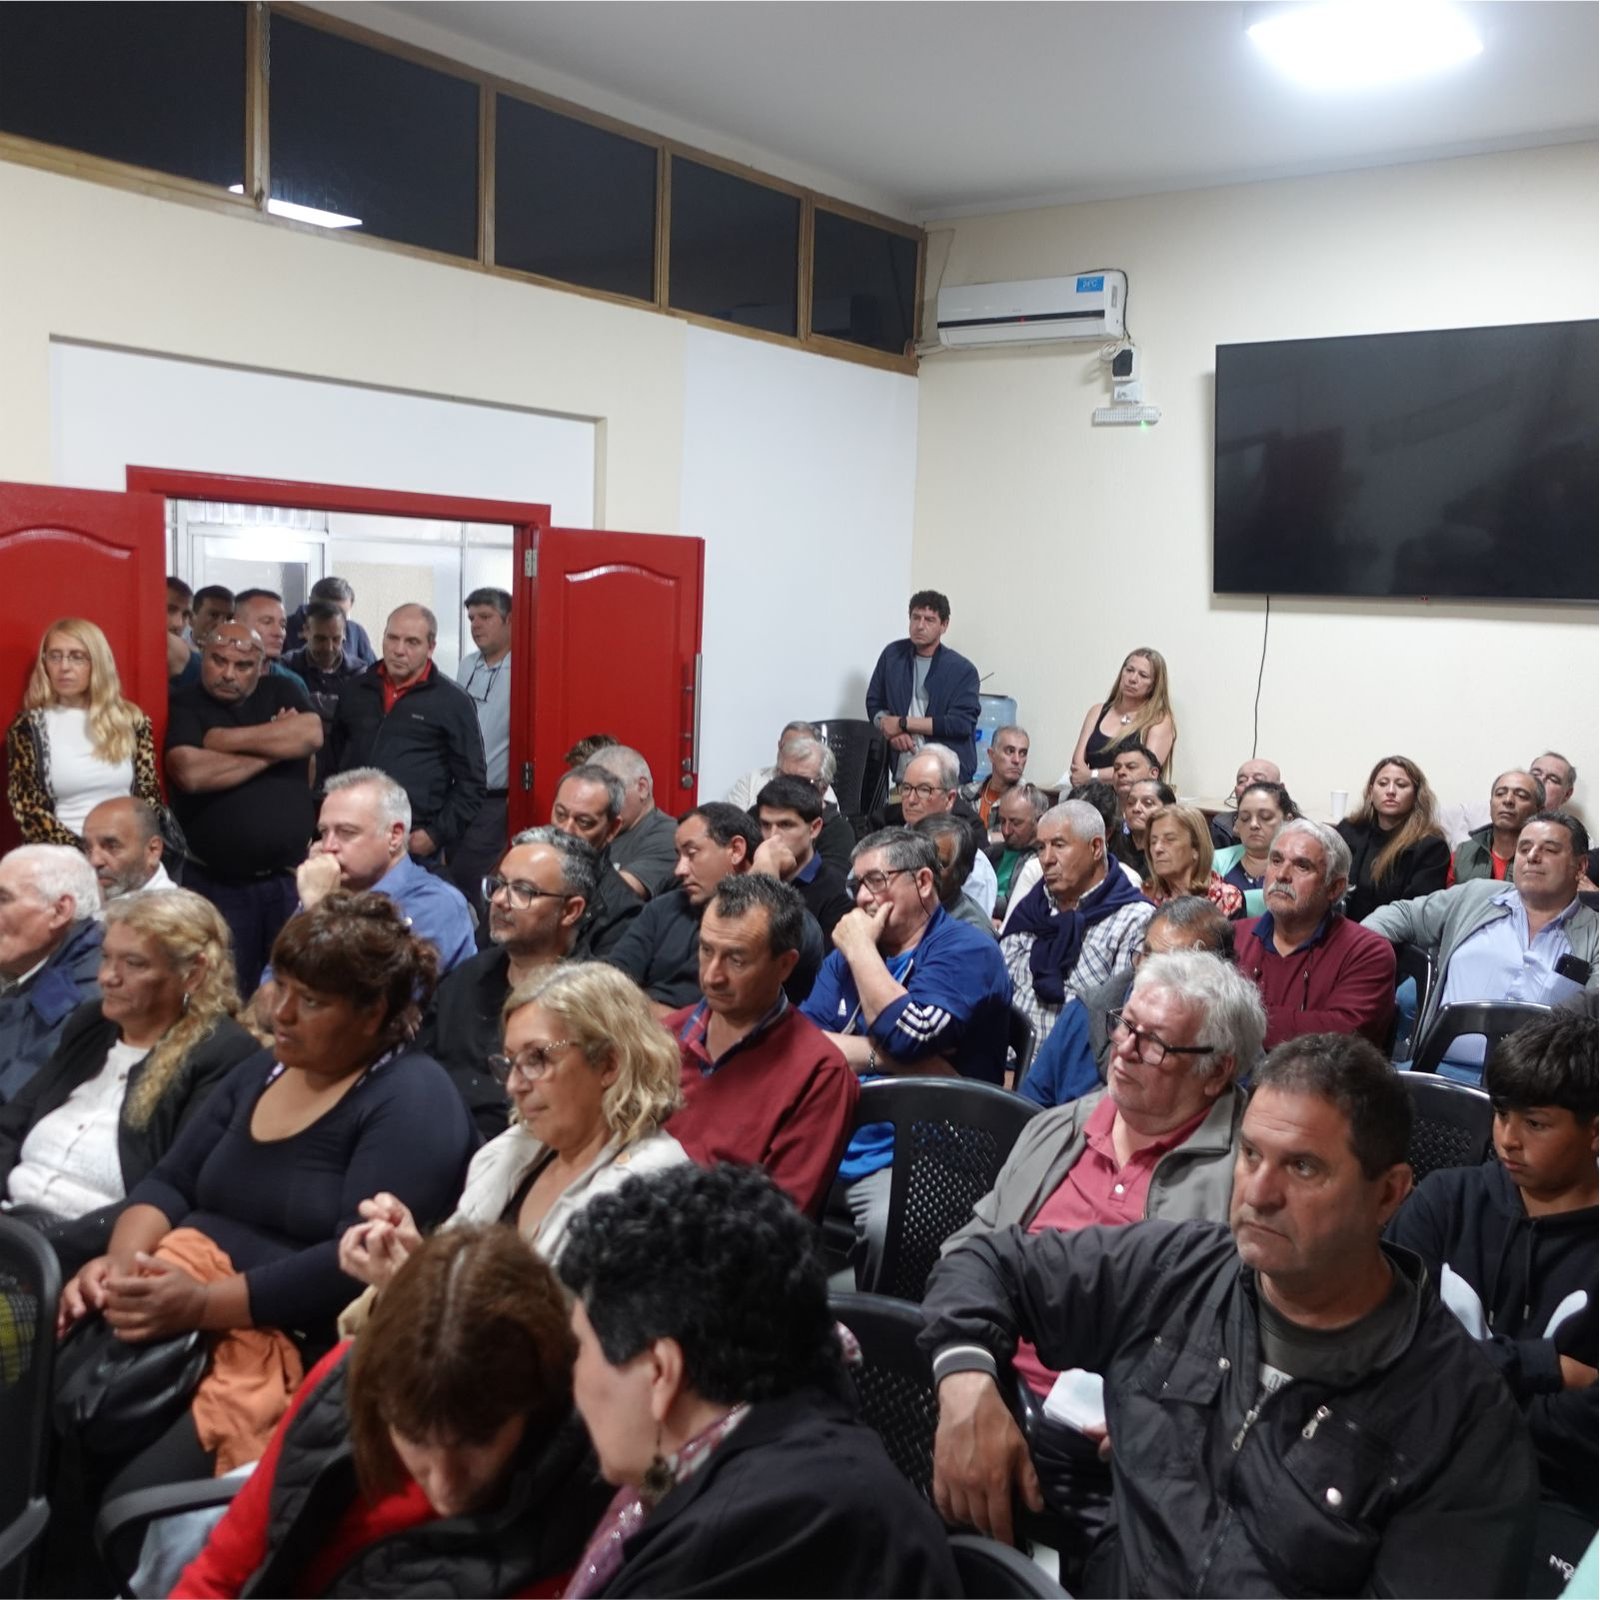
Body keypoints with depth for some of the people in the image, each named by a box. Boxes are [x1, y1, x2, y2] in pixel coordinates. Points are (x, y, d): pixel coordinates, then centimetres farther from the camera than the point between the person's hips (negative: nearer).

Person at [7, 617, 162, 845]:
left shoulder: (131, 720, 11)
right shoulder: (27, 727, 5)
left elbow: (148, 793, 9)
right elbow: (27, 809, -2)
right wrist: (82, 851, -14)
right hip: (64, 853, -2)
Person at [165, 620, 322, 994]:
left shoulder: (283, 691, 6)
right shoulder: (185, 707, -1)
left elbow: (311, 735, -14)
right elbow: (191, 774, -19)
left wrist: (225, 740, -12)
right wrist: (275, 746, -11)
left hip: (291, 876, 2)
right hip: (217, 883, -2)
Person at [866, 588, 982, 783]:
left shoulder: (962, 670, -1)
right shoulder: (892, 654, 10)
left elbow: (962, 723, -9)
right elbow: (874, 705, 15)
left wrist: (903, 723, -8)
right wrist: (893, 732, -6)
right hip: (902, 769, 3)